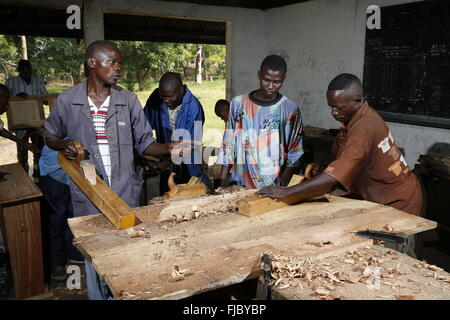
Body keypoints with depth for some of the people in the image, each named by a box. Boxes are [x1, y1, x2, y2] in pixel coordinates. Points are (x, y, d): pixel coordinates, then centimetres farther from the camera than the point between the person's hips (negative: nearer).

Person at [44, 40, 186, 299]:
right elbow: (51, 137, 12)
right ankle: (99, 296, 36)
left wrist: (168, 149, -17)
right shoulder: (67, 101, -2)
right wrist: (65, 145, -11)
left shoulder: (128, 100, -1)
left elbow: (143, 143, 2)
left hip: (126, 193, 1)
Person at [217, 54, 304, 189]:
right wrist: (222, 183, 2)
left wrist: (284, 178, -16)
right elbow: (228, 146, 5)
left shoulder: (290, 109, -3)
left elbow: (295, 152, 0)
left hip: (274, 188, -1)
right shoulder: (238, 104, 1)